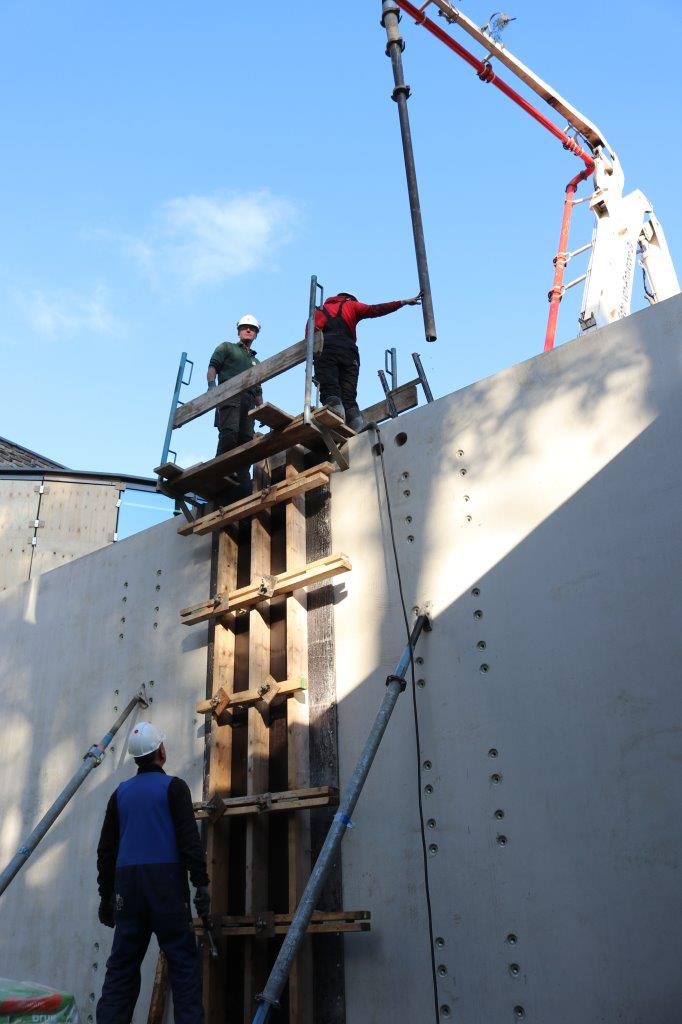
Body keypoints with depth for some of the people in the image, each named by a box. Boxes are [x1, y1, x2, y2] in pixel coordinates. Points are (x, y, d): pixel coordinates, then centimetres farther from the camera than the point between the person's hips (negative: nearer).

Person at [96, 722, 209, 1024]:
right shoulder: (173, 786, -1)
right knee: (183, 960, -1)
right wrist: (201, 883, -8)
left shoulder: (120, 792, 15)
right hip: (165, 880, -5)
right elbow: (189, 838, -10)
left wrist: (106, 895, 23)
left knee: (122, 964, 10)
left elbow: (106, 848, 17)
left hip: (127, 882, 5)